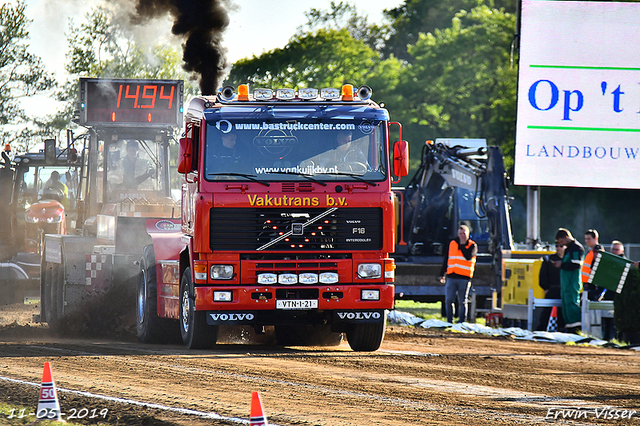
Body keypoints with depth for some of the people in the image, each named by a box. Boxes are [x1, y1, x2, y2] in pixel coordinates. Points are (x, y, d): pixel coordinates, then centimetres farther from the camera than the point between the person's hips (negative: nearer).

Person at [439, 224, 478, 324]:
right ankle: (450, 321, 6)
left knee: (462, 302, 1)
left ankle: (462, 321, 8)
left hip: (464, 278, -3)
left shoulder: (472, 245, 3)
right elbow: (446, 259, 19)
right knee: (448, 300, -3)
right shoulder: (452, 243, 13)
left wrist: (461, 246, -8)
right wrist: (442, 274, 18)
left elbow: (468, 257, -16)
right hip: (451, 277, 3)